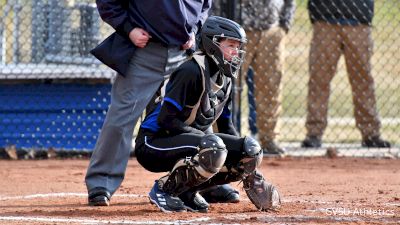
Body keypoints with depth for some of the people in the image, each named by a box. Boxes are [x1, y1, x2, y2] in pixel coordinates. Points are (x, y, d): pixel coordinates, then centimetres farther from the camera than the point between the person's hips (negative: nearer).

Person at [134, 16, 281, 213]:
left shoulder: (225, 78, 10)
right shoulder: (192, 71, -19)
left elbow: (226, 125, 18)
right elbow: (166, 119, -23)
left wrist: (241, 149, 1)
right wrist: (204, 137, -23)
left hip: (191, 139, 9)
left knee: (250, 152, -1)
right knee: (213, 148, -36)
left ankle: (188, 191, 4)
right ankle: (164, 189, -16)